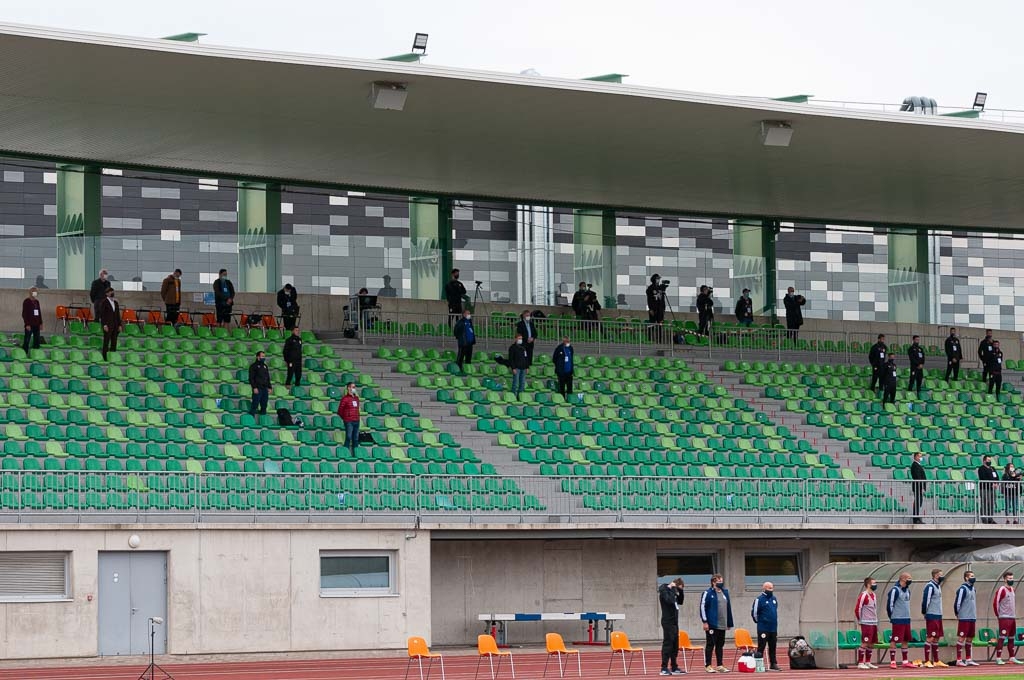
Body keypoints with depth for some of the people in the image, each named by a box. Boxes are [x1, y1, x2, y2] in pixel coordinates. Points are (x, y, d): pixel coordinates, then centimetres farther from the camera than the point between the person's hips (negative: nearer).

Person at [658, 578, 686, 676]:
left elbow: (680, 602, 24)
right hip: (668, 622, -9)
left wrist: (680, 591, 12)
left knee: (675, 645, 11)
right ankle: (664, 669, -9)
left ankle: (674, 668, 16)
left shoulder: (671, 591, 16)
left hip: (674, 622, 9)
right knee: (667, 644, -10)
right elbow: (669, 600, -26)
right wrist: (673, 589, -15)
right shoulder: (664, 590, -10)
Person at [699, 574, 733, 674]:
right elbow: (702, 607, -9)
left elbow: (728, 608, 18)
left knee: (720, 645, 10)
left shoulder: (725, 593, 15)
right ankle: (708, 666, 2)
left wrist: (729, 623, 15)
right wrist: (705, 622, -15)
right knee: (710, 645, -2)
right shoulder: (708, 593, -5)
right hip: (711, 624, -6)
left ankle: (720, 665, 15)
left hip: (722, 625, 6)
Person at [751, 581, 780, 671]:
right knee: (761, 647, -4)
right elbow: (754, 613, -8)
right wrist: (759, 621, 1)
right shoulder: (759, 599, -9)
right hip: (763, 629, -7)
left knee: (773, 647, 10)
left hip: (773, 628, 7)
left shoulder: (774, 599, 12)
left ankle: (773, 664, 16)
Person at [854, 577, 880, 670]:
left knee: (872, 644, 10)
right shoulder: (863, 595, -13)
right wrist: (860, 621, -6)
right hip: (866, 623, -9)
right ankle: (860, 663, -6)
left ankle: (868, 662, 18)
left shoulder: (874, 595, 15)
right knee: (865, 643, -9)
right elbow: (857, 609, -14)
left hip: (874, 623, 9)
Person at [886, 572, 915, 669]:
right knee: (895, 641, -5)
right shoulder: (895, 590, -13)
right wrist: (892, 618, -6)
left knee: (906, 640, 11)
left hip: (906, 619, 8)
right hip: (898, 620, -8)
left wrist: (907, 615, 17)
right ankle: (892, 662, -1)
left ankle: (905, 662, 17)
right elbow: (889, 604, -12)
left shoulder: (907, 590, 13)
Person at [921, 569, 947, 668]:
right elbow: (925, 600, -18)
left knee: (937, 638, 12)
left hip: (938, 616, 9)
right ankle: (927, 661, -5)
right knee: (930, 638, -7)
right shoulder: (930, 586, -14)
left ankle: (936, 661, 17)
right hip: (932, 616, -9)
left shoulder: (938, 586, 16)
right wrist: (925, 613, -10)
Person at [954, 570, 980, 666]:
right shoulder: (962, 589, -11)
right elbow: (957, 603, -13)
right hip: (964, 618, -8)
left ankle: (968, 659, 17)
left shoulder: (972, 589, 15)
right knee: (961, 638, -6)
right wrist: (958, 614, -3)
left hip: (972, 618, 8)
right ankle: (959, 660, -4)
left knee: (970, 639, 11)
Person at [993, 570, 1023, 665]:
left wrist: (1013, 614, 18)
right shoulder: (1001, 590, -10)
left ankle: (1012, 657, 16)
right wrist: (998, 615, -6)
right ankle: (998, 658, -9)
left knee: (1012, 638, 11)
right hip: (1004, 618, -8)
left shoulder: (1012, 589, 15)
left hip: (1012, 618, 8)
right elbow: (995, 603, -12)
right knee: (1002, 638, -9)